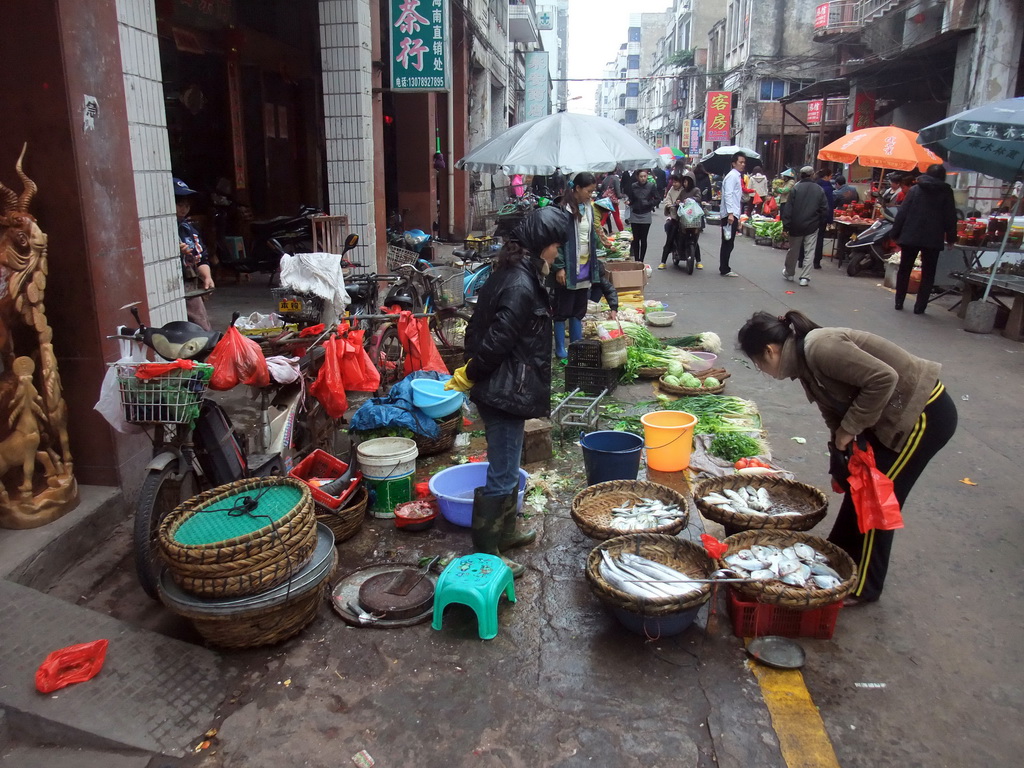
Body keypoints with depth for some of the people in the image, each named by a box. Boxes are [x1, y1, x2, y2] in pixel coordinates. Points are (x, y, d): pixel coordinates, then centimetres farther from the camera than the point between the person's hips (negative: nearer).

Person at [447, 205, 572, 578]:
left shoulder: (510, 273, 9)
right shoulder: (521, 286, -23)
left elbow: (478, 327, 14)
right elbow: (496, 342, -23)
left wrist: (472, 371, 14)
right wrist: (468, 376, -9)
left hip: (503, 390, 10)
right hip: (505, 392, -10)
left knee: (507, 468, 23)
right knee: (502, 476, 1)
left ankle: (504, 532, 40)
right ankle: (486, 552, 14)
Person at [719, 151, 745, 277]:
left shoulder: (737, 176, 21)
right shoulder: (732, 176, -10)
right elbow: (728, 195, -19)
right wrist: (730, 213, -26)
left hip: (733, 214, 10)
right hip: (730, 215, -10)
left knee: (728, 244, 12)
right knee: (728, 244, -7)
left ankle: (724, 268, 18)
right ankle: (724, 270, -3)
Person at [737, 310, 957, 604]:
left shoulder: (820, 348, -25)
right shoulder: (805, 361, 4)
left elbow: (884, 378, -30)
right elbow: (835, 410, 11)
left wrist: (849, 428, -22)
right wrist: (841, 455, 8)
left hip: (925, 414, -9)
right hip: (897, 415, 9)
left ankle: (862, 587, 16)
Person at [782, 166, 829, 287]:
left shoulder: (796, 188, -7)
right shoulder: (820, 190, -1)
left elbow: (788, 209, -10)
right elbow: (825, 210, -2)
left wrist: (786, 225, -7)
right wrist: (818, 221, 13)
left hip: (796, 226, 0)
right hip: (812, 227, 0)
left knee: (793, 251, 14)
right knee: (809, 253, 4)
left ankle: (789, 273, 31)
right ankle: (805, 278, -1)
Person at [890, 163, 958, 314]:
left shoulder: (915, 189, 3)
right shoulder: (946, 192, 1)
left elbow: (902, 213, 0)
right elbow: (950, 217, 1)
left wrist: (896, 233, 3)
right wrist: (951, 237, 9)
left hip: (910, 236, 1)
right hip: (933, 239, -1)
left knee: (904, 270, 13)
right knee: (928, 273, 6)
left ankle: (899, 301, 14)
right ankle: (919, 306, 1)